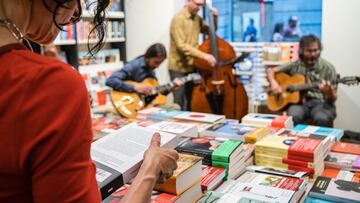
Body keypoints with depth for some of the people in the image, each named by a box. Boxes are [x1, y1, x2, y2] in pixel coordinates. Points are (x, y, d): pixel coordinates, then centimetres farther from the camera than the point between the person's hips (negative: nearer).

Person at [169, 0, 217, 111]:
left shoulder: (197, 19, 7)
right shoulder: (178, 19, -16)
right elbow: (181, 45, -25)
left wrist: (214, 18, 1)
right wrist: (204, 55, -32)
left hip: (192, 66, 7)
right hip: (178, 67, -7)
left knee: (192, 101, 13)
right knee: (179, 103, -5)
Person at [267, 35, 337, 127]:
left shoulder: (328, 68, -2)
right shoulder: (294, 65, 5)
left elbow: (333, 99, -2)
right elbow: (270, 70, 11)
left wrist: (329, 92, -26)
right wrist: (273, 83, -10)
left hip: (320, 102, -1)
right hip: (299, 101, 1)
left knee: (322, 119, -35)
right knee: (293, 116, -34)